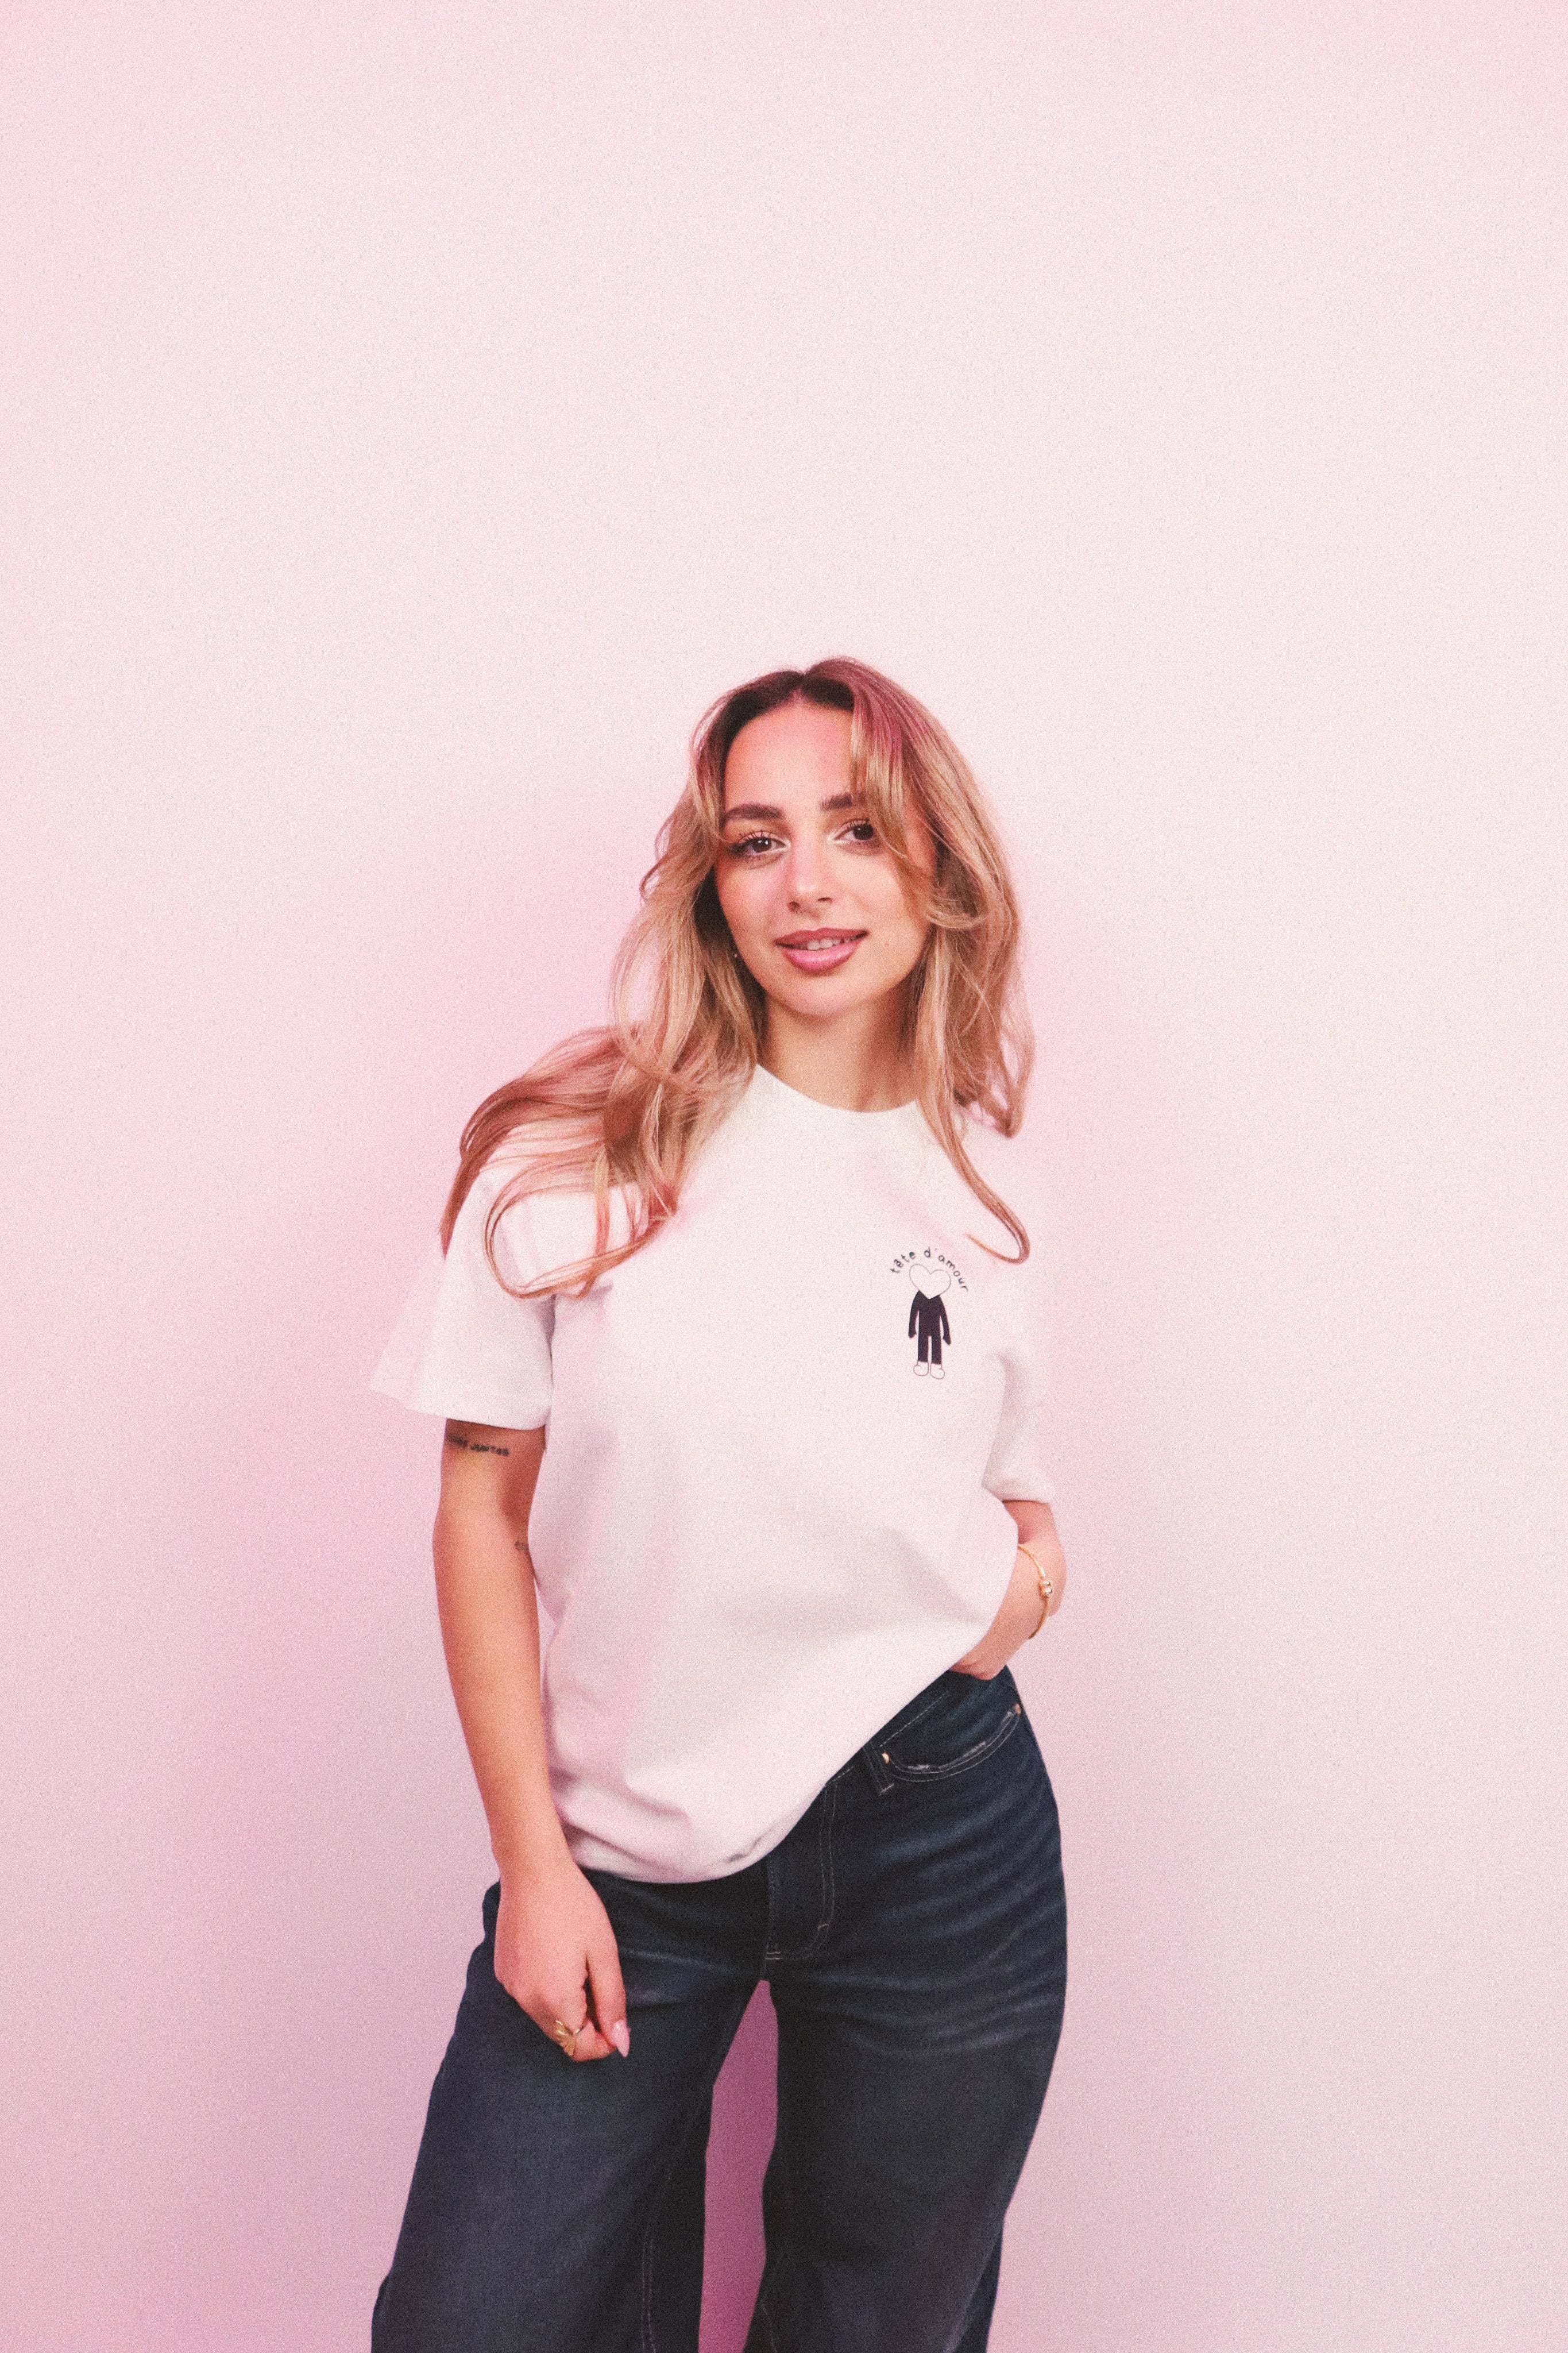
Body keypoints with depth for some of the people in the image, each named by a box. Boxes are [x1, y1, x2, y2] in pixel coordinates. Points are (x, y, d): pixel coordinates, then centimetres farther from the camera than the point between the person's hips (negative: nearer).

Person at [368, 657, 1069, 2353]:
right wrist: (533, 1866, -6)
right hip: (627, 1855, -1)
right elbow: (484, 1511, -4)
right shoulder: (576, 1156, -7)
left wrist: (1034, 1544, -5)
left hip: (935, 1839, 2)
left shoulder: (985, 1190, 3)